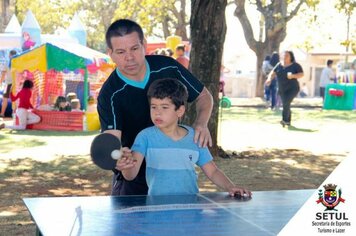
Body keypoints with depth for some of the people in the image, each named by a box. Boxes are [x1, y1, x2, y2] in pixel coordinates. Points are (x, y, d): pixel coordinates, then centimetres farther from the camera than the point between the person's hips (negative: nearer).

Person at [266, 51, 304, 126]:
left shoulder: (295, 65, -7)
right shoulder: (279, 66, 5)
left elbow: (302, 74, -12)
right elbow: (273, 73, -2)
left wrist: (293, 76, -29)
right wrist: (270, 79, -23)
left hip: (292, 88, -5)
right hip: (282, 90, 5)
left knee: (286, 103, -24)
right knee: (286, 105, 11)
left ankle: (285, 120, -22)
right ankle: (288, 121, 26)